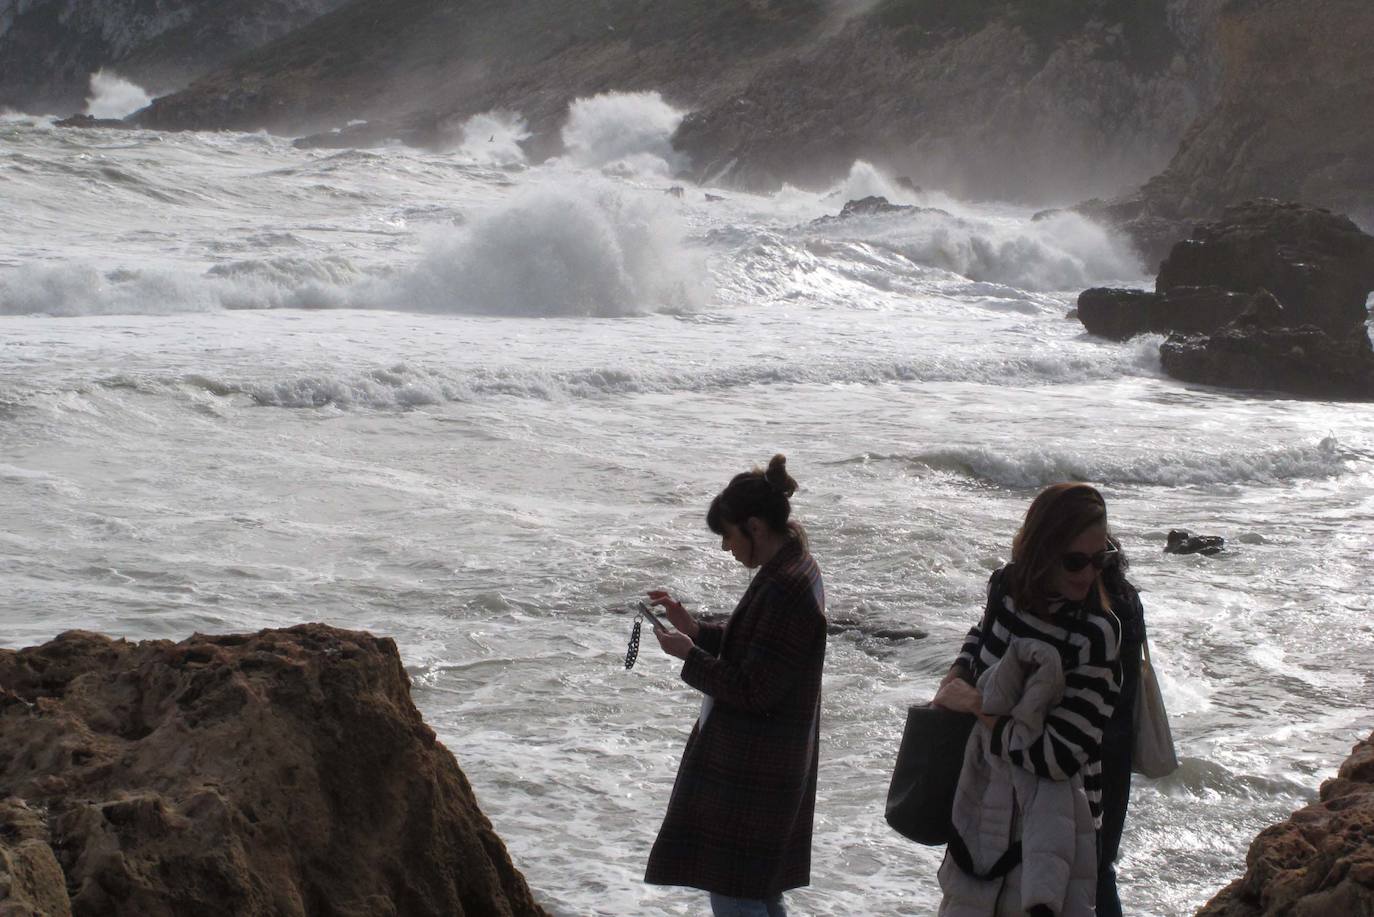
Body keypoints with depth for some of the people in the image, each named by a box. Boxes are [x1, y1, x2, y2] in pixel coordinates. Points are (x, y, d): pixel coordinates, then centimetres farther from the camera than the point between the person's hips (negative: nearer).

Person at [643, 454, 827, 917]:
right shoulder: (790, 569, 7)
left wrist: (689, 656, -14)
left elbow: (754, 690, -24)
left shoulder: (787, 590, -25)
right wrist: (696, 630, 5)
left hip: (752, 770, -10)